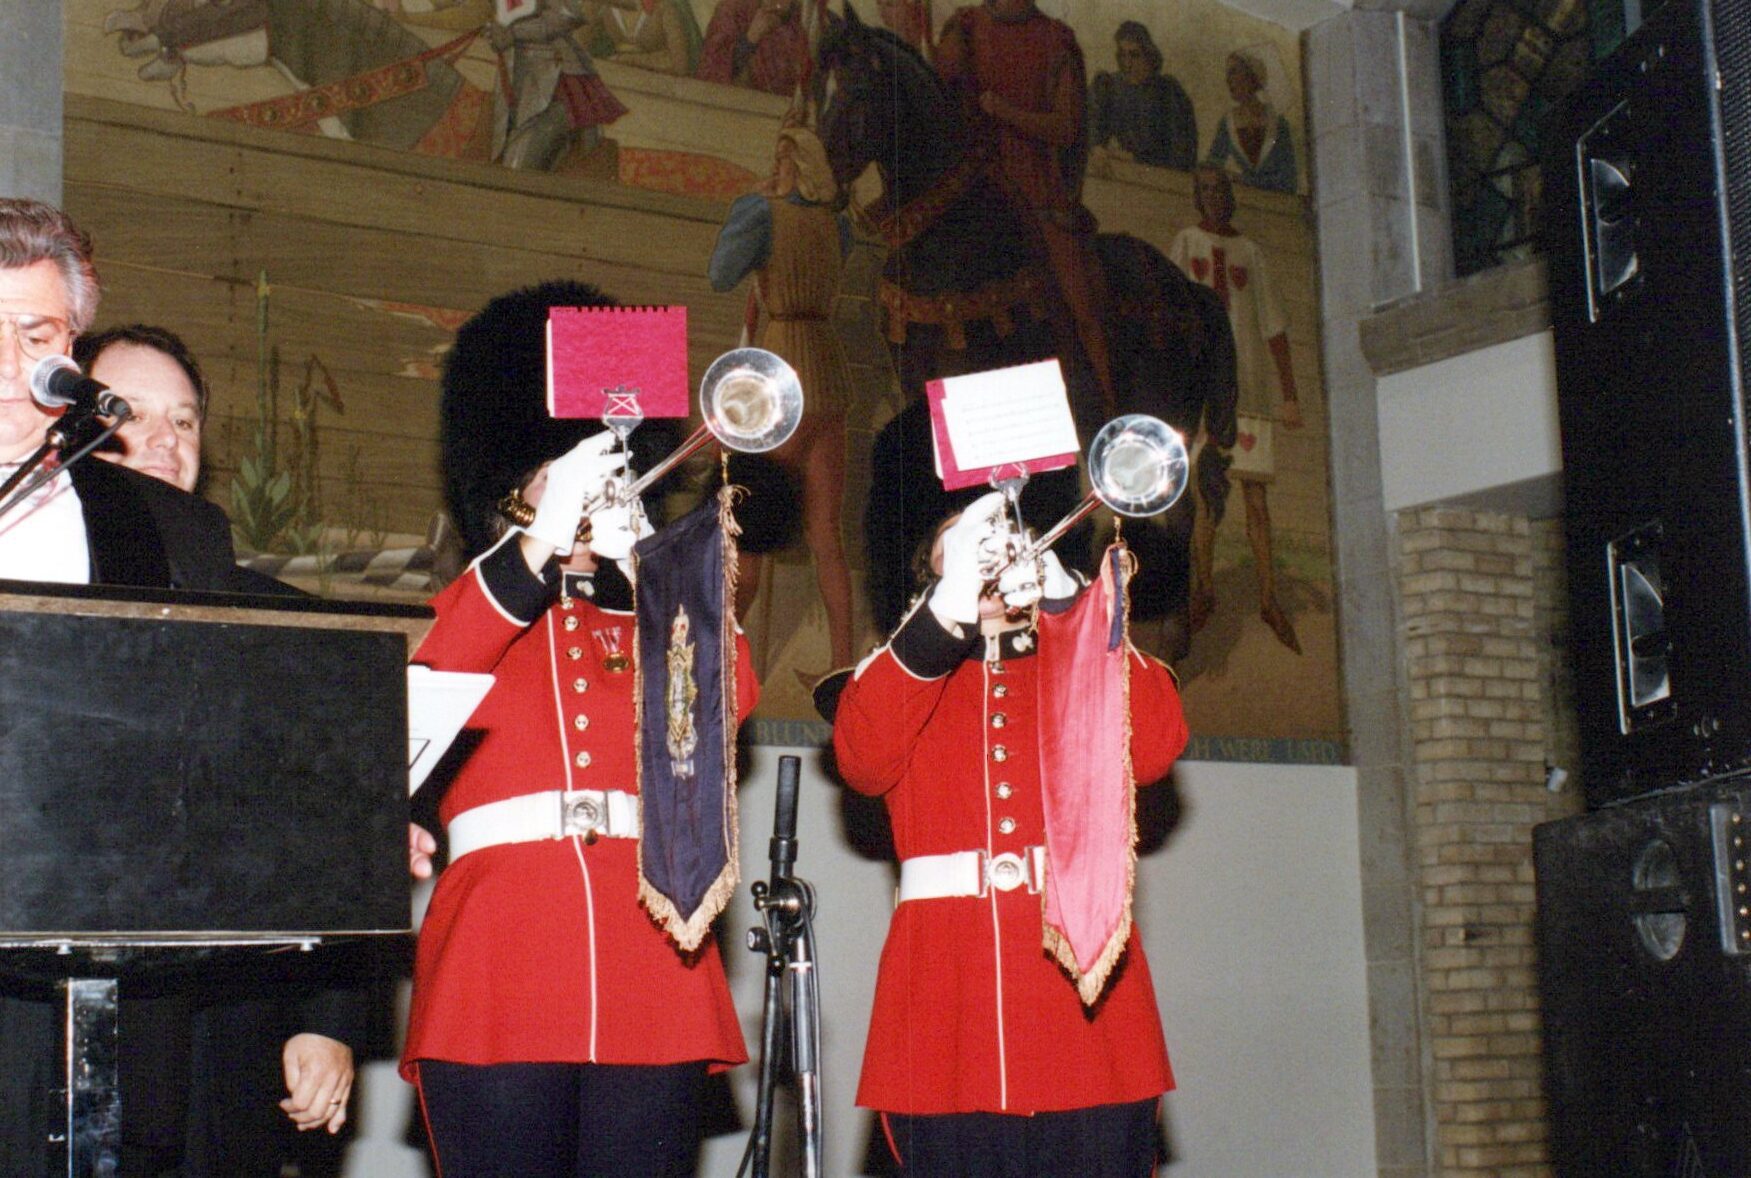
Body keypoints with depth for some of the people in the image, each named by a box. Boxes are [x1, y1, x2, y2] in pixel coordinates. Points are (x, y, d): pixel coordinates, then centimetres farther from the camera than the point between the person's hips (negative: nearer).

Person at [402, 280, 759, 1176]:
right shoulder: (474, 612, 16)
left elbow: (726, 697, 1)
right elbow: (413, 698, -7)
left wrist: (638, 553, -7)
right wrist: (538, 545, -14)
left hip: (649, 972, 2)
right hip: (501, 983, -2)